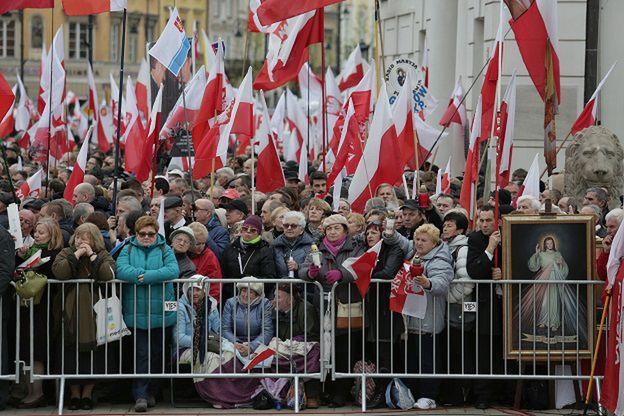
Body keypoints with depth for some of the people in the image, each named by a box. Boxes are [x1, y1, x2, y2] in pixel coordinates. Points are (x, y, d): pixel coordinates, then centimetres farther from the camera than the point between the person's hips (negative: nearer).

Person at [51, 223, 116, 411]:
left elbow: (108, 275, -14)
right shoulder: (66, 253, 8)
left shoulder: (103, 256, 6)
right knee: (72, 353, -2)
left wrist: (91, 255, -11)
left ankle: (87, 393, 10)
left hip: (94, 314, 0)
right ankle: (74, 393, 9)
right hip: (71, 313, 1)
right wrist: (76, 255, -11)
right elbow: (58, 272, -12)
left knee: (93, 352, -1)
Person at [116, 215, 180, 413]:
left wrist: (145, 276, -17)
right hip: (136, 313, -1)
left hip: (161, 313, 1)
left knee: (157, 354, 9)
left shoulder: (165, 250, 7)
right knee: (141, 354, -6)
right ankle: (140, 395, -6)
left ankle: (151, 392, 22)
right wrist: (148, 275, -19)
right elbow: (121, 270, -12)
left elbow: (173, 271, -11)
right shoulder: (128, 250, 7)